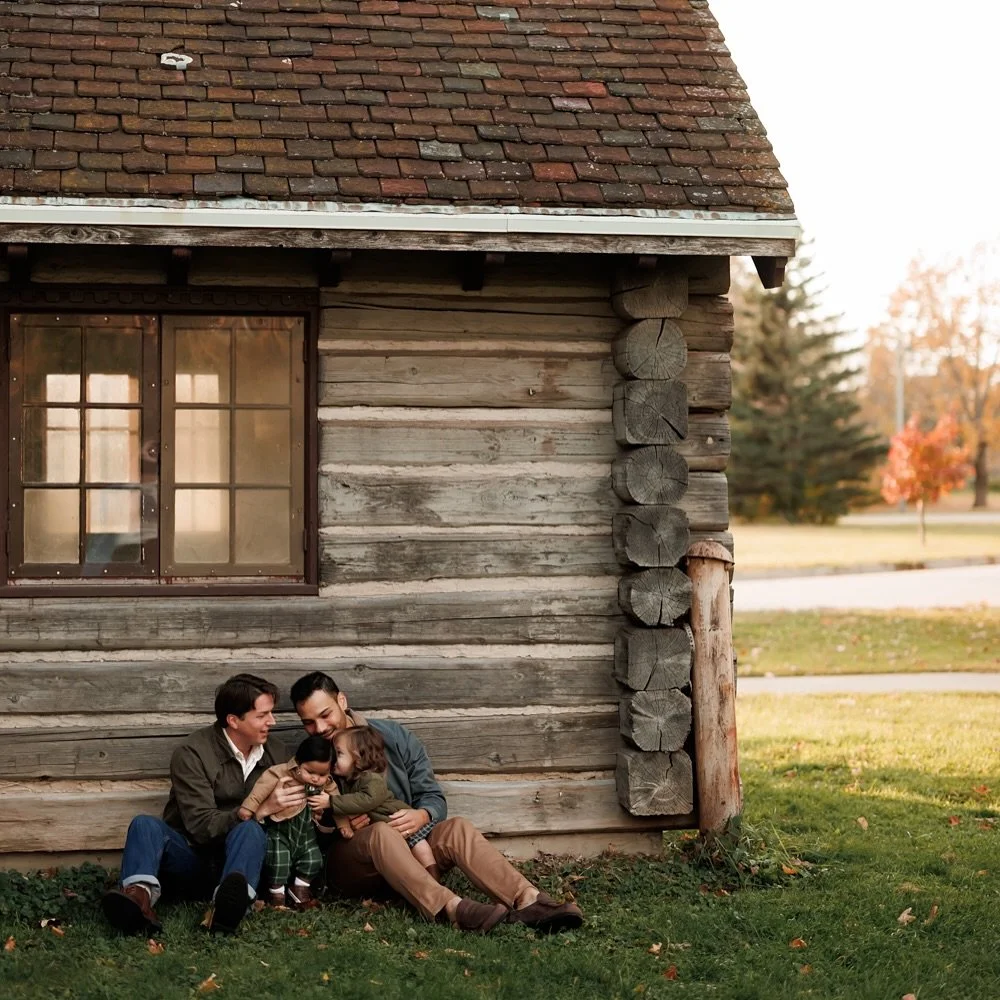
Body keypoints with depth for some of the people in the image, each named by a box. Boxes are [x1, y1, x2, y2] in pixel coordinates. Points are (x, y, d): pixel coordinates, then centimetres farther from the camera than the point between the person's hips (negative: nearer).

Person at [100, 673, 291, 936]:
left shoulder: (275, 751, 8)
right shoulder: (192, 754, -8)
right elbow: (202, 826, -16)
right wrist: (260, 810, -25)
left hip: (236, 862, 2)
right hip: (190, 860, -2)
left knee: (250, 830, -31)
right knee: (145, 824, -28)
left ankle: (225, 908, -62)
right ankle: (139, 897, -60)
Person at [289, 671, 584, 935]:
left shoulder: (394, 737, 6)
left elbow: (434, 798, 6)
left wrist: (422, 816, -17)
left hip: (407, 849, 3)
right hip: (349, 866, -3)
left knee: (457, 828, -24)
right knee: (381, 832, -35)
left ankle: (528, 903, -45)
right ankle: (451, 909, -58)